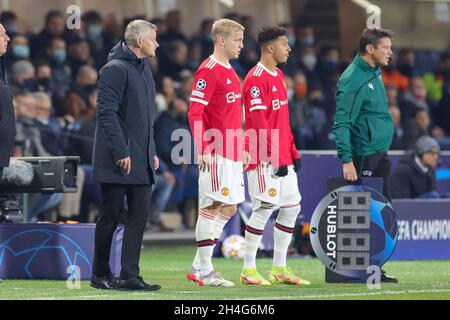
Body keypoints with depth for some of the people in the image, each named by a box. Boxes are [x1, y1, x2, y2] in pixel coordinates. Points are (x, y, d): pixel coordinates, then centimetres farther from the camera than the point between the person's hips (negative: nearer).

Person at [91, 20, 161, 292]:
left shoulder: (144, 70, 17)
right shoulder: (115, 69, -12)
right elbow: (106, 112, -18)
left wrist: (152, 151, 17)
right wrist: (121, 152, -21)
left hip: (141, 160, 8)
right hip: (118, 162, -8)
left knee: (140, 214, 2)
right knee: (110, 216, 0)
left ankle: (130, 276, 2)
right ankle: (101, 275, 10)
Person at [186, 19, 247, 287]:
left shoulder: (230, 71, 17)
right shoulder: (209, 71, -12)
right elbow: (195, 113, -17)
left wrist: (243, 149, 20)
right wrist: (203, 150, -22)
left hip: (233, 153, 9)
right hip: (216, 154, -9)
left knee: (229, 208, 11)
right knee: (213, 207, -6)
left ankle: (199, 266, 16)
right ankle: (204, 270, 0)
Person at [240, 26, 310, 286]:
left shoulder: (279, 77, 17)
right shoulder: (256, 79, -12)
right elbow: (259, 124, -18)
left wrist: (293, 152, 16)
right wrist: (276, 157, -20)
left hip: (283, 158, 10)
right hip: (264, 159, -10)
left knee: (292, 208, 9)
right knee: (266, 208, -9)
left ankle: (280, 269, 16)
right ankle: (249, 269, -1)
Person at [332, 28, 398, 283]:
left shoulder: (375, 74, 14)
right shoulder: (353, 78, -15)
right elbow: (342, 123, -19)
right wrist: (347, 160, -24)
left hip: (380, 154, 9)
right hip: (364, 155, -9)